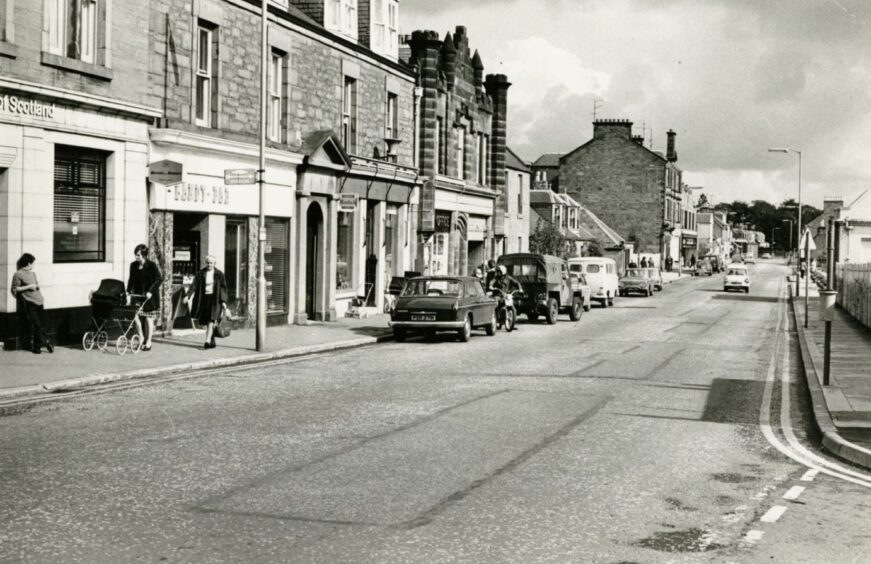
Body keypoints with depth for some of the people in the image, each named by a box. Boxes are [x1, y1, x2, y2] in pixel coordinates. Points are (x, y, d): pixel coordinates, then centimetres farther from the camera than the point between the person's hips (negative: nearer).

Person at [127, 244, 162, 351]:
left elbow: (159, 279, -12)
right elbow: (131, 279, 14)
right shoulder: (133, 265, 4)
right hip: (137, 294, 4)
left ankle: (148, 343, 9)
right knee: (134, 314, -7)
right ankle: (141, 338, 11)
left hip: (149, 295, -4)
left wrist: (151, 291, -19)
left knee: (148, 318, 1)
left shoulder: (152, 265, -11)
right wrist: (128, 291, 3)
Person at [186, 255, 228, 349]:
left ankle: (207, 342, -25)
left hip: (214, 299, -3)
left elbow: (223, 288, 1)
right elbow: (194, 286, -4)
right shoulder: (200, 273, 3)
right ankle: (212, 342, 20)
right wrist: (188, 296, -18)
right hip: (203, 299, 3)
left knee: (211, 320, -17)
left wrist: (223, 301, -8)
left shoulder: (219, 274, 1)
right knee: (207, 322, 7)